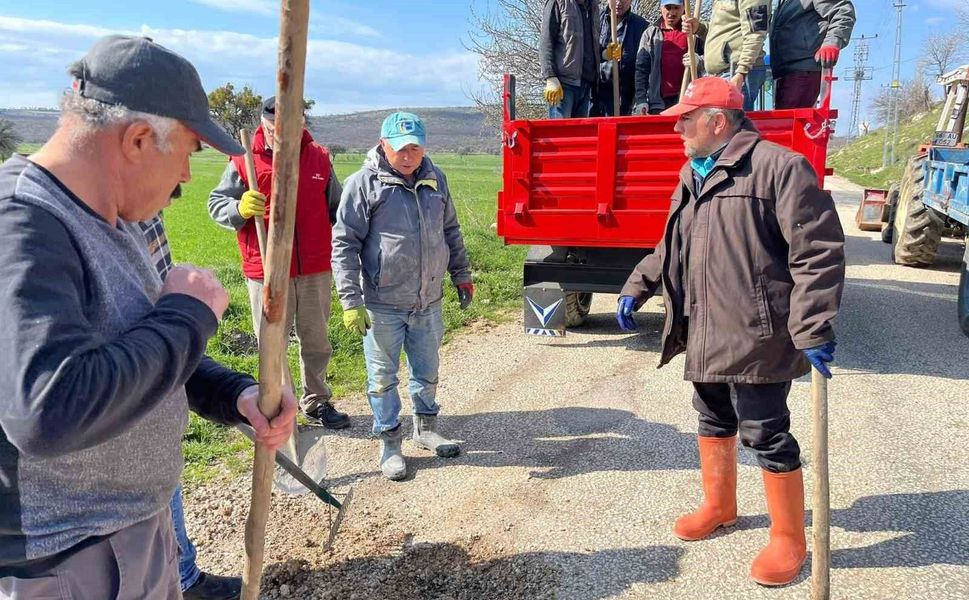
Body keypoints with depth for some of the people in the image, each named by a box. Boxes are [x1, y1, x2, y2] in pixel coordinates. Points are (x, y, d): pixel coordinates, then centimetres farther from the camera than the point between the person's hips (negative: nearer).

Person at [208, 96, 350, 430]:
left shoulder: (319, 158, 5)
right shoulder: (244, 161, -4)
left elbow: (337, 209, 15)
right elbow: (215, 203, -2)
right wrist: (240, 209, -24)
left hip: (316, 269, 3)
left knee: (316, 341, 15)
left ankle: (316, 401, 31)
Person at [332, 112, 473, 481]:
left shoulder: (435, 179, 7)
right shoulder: (364, 183, -9)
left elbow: (450, 231, 19)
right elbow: (344, 244, -11)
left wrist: (461, 275, 19)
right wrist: (351, 302, -15)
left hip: (428, 301, 5)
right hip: (383, 304, -5)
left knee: (427, 371, 18)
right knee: (383, 376, 8)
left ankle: (426, 429, 38)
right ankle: (390, 443, 24)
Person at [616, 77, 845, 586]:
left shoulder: (779, 167, -14)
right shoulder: (693, 175, 14)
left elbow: (819, 251, -17)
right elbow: (671, 247, 24)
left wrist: (813, 329, -21)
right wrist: (636, 288, 19)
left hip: (755, 337, -8)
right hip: (706, 335, 8)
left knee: (766, 436, 2)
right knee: (713, 422, 20)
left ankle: (789, 540, 21)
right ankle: (718, 506, 41)